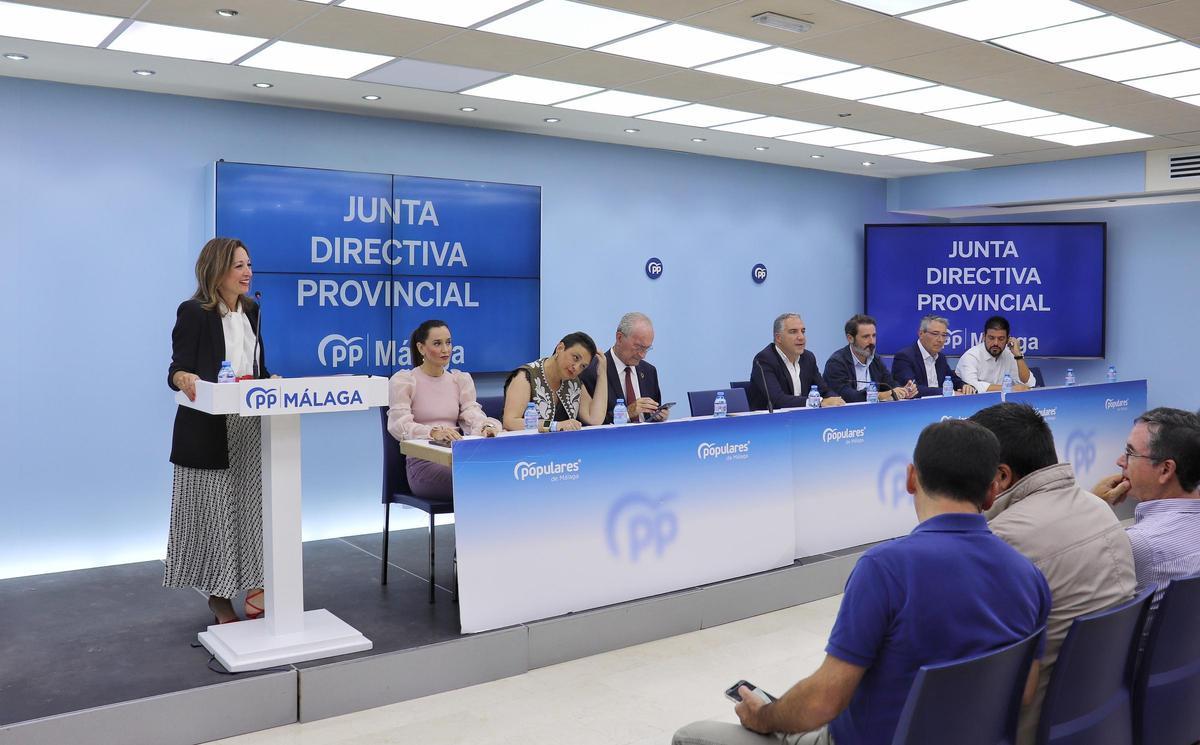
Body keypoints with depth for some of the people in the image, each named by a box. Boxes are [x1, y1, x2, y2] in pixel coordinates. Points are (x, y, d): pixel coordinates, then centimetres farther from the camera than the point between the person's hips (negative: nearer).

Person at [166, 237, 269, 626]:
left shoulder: (251, 310, 11)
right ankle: (218, 594, 15)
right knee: (214, 509, 2)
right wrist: (185, 379, -35)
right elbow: (177, 369, -13)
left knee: (252, 505, 6)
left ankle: (254, 586, 15)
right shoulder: (193, 312, -7)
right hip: (208, 430, -5)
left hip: (250, 426, 5)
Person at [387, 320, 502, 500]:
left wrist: (485, 427, -21)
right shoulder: (403, 380, 3)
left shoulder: (461, 379, 18)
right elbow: (400, 426, -10)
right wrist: (435, 433, -30)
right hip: (422, 461, -4)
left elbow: (472, 413, 4)